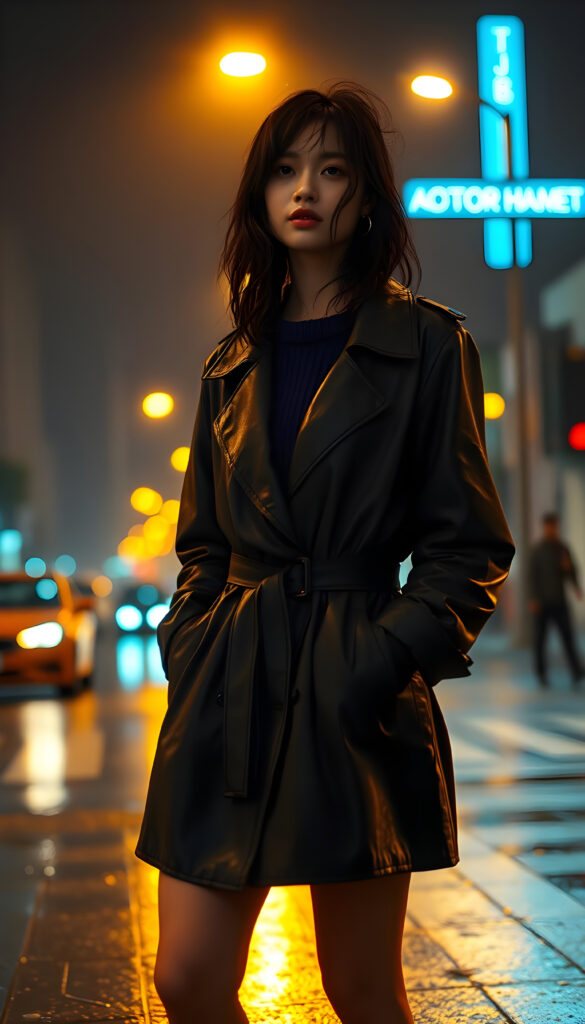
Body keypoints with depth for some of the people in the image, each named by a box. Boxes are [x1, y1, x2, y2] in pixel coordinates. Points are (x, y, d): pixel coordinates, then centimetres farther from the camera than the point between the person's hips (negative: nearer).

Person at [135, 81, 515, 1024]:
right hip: (229, 698, 4)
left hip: (355, 702, -4)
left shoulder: (429, 345, 2)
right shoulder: (233, 365, 15)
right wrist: (189, 645, 3)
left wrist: (391, 658, -13)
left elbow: (469, 547, -1)